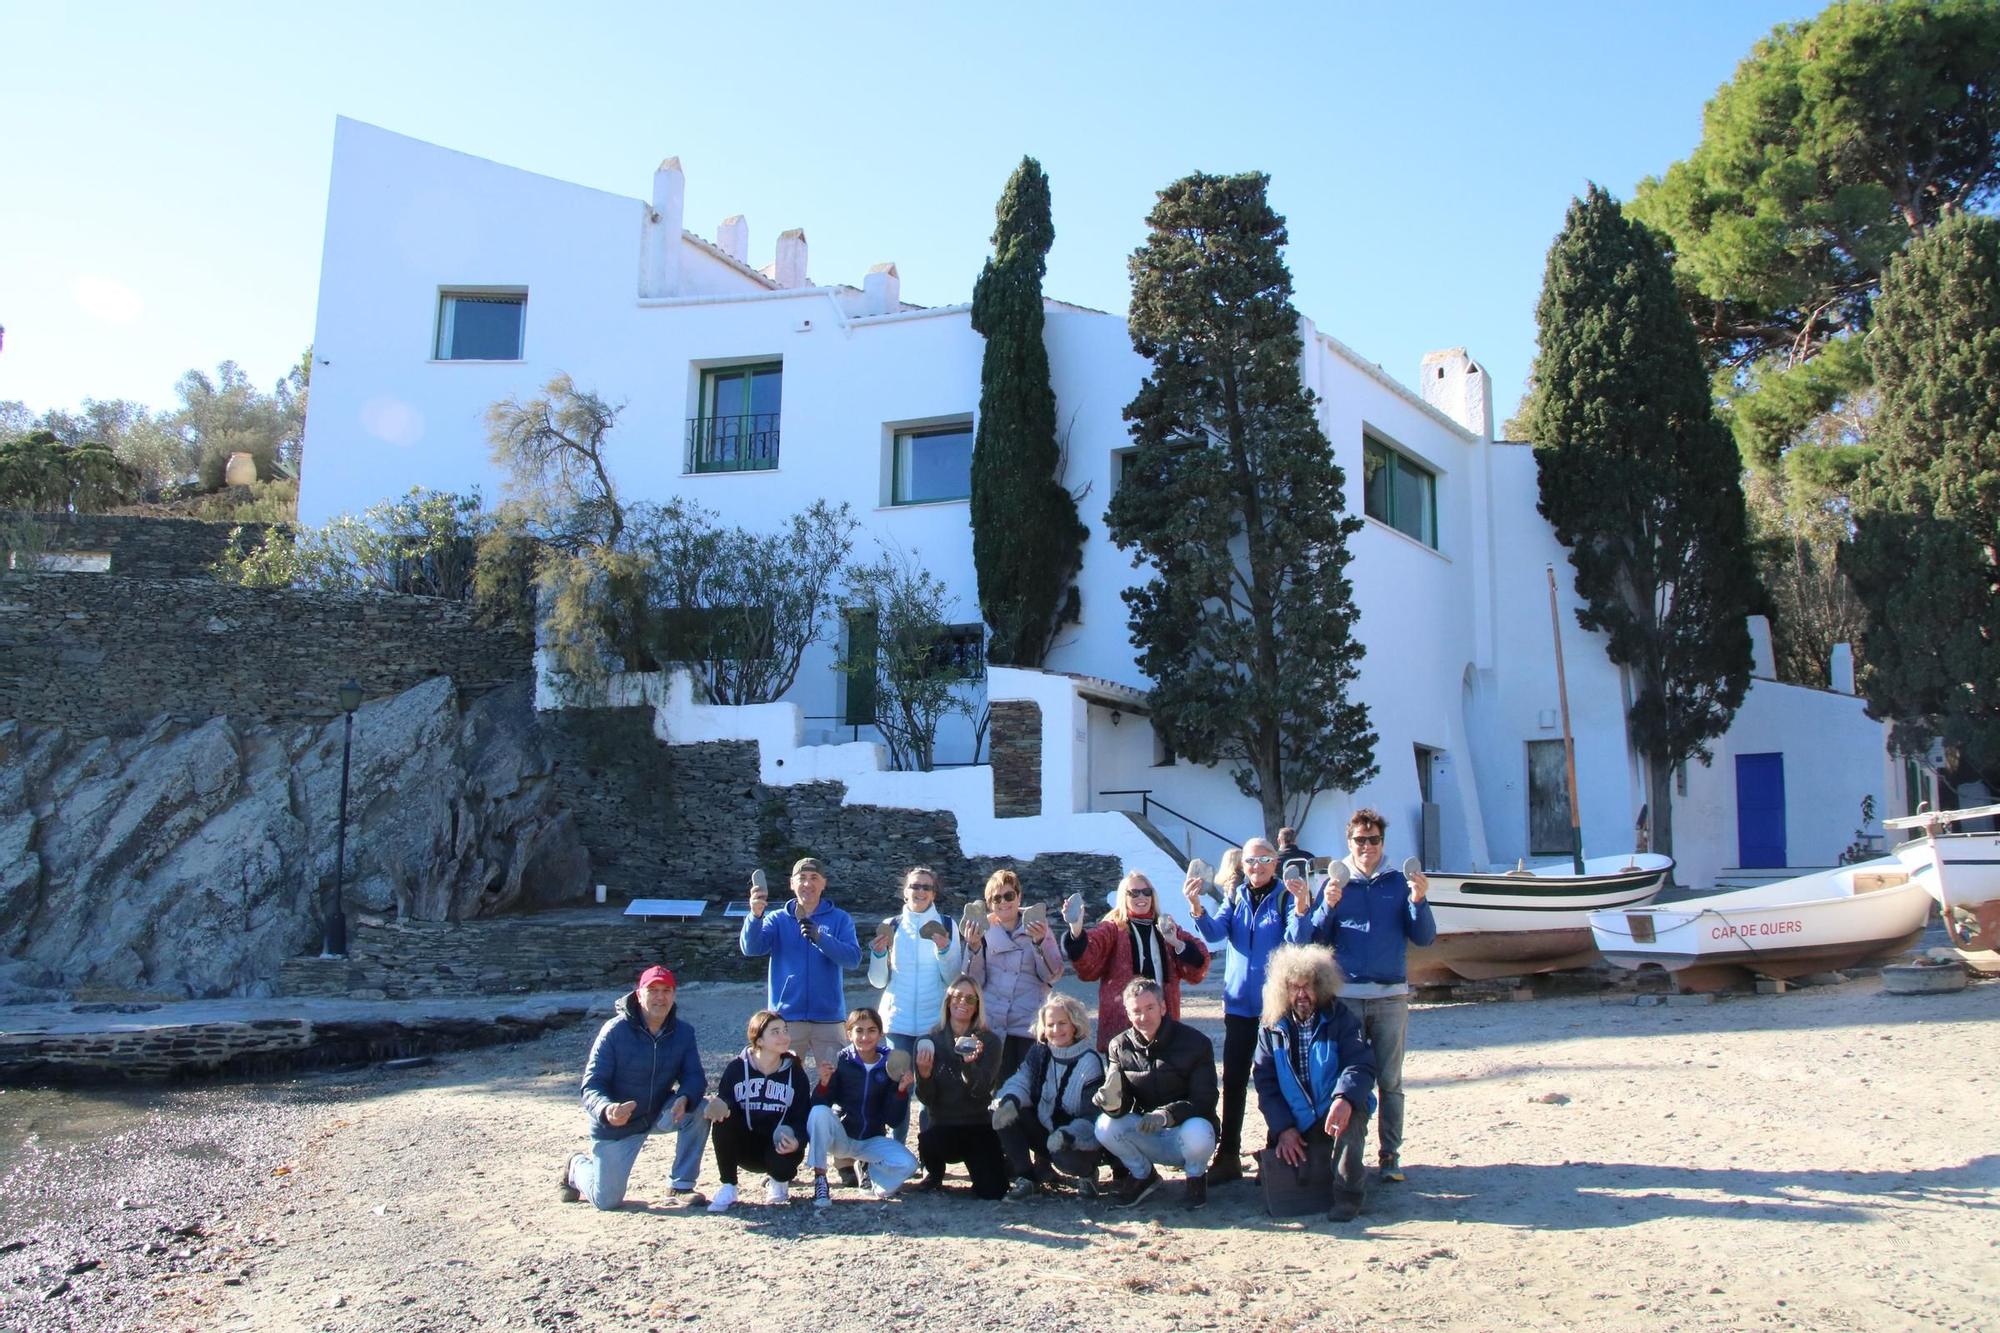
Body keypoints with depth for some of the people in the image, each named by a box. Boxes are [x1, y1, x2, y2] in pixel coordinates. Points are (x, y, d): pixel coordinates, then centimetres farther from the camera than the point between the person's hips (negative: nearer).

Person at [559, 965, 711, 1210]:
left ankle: (680, 1186, -10)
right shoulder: (615, 1031, -20)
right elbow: (592, 1086, -23)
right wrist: (607, 1110, -45)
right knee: (607, 1200, 1)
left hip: (659, 1113, 3)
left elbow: (694, 1077, -13)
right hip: (616, 1122, -3)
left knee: (699, 1110, -25)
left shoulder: (683, 1033, -9)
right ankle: (577, 1166, 35)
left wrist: (684, 1099, -38)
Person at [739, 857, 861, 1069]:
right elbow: (751, 949, -10)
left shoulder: (840, 919, 3)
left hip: (829, 1017, -1)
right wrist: (755, 916, -29)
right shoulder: (777, 919, 5)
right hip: (787, 1017, 1)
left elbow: (853, 957, -11)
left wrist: (820, 938, -27)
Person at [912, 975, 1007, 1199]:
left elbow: (981, 1091, -15)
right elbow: (927, 1099, -4)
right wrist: (924, 1074, -25)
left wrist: (969, 1064, -34)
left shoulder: (989, 1041, -3)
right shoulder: (929, 1042, 0)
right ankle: (935, 1172, 4)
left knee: (992, 1191, -18)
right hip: (942, 1126, 0)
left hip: (979, 1125, 0)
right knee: (928, 1141, -34)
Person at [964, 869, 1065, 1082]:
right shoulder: (982, 931, 7)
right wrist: (974, 948, -15)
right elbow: (974, 981, 2)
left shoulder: (1037, 928, 5)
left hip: (1029, 1026, -1)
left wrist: (1040, 943, -20)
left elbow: (1053, 975, -3)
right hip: (992, 1026, 1)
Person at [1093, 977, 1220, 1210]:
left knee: (1197, 1133, -36)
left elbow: (1204, 1101, -18)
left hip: (1185, 1129, -3)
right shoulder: (1119, 1047, -3)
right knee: (1105, 1126, -24)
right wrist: (1112, 1103, -36)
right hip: (1147, 1136, 3)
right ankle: (1143, 1175, 6)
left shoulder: (1195, 1043, -14)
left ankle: (1196, 1176, 1)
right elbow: (1123, 1102, -10)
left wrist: (1166, 1115, -37)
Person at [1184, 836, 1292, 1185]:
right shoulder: (1236, 898, 8)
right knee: (1233, 1080, 3)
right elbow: (1214, 933, -6)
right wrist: (1196, 907, -24)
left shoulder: (1285, 898, -3)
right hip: (1239, 1003, 3)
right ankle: (1228, 1156, 10)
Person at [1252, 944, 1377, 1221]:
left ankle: (1348, 1193, -24)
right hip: (1295, 1124, 3)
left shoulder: (1341, 1021, -2)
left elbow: (1361, 1066, -16)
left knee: (1352, 1110, -35)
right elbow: (1266, 1084, 0)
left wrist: (1345, 1099, -36)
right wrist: (1283, 1128, -13)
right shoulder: (1271, 1030, 5)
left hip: (1335, 1115, -3)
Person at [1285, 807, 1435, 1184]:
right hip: (1346, 995, 0)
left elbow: (1424, 938, 1)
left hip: (1391, 997, 0)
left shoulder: (1398, 883, 6)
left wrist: (1418, 901, -14)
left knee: (1390, 1081, 4)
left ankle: (1390, 1156, 10)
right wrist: (1327, 907, -14)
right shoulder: (1335, 884, 6)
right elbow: (1315, 941, 2)